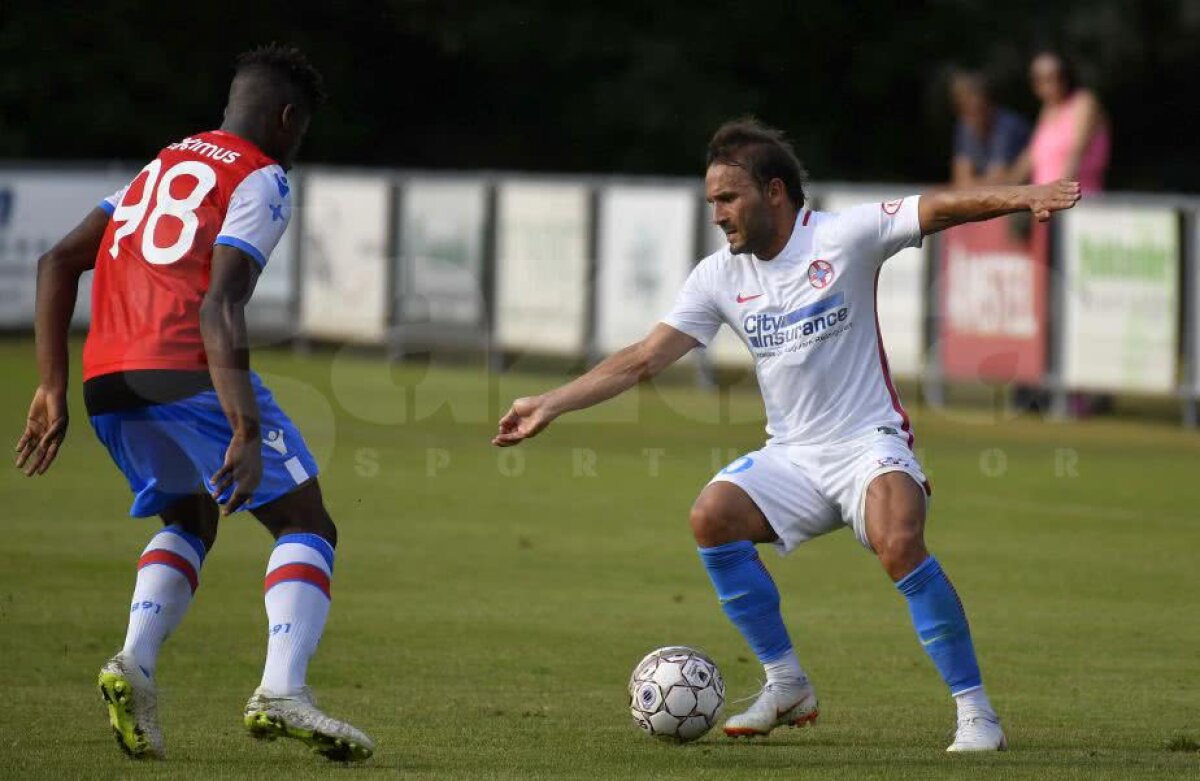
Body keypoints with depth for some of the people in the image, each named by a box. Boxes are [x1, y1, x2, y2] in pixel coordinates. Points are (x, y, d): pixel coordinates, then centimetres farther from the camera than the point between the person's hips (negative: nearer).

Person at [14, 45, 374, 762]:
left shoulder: (161, 168, 25)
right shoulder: (261, 181, 1)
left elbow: (59, 262, 20)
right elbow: (218, 306, -14)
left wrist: (53, 389, 18)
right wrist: (246, 431, -21)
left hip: (106, 382, 7)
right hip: (185, 373, -7)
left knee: (191, 522, 27)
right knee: (307, 527, 4)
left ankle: (135, 663, 2)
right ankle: (282, 691, -17)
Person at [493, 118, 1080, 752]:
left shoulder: (843, 238, -9)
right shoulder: (719, 277, 4)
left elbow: (938, 209, -17)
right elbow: (643, 359, 4)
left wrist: (1019, 197, -34)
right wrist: (549, 406, -3)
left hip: (869, 444, -5)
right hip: (792, 456, 5)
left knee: (899, 543, -32)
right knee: (712, 516, -21)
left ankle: (975, 711, -21)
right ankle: (786, 687, -6)